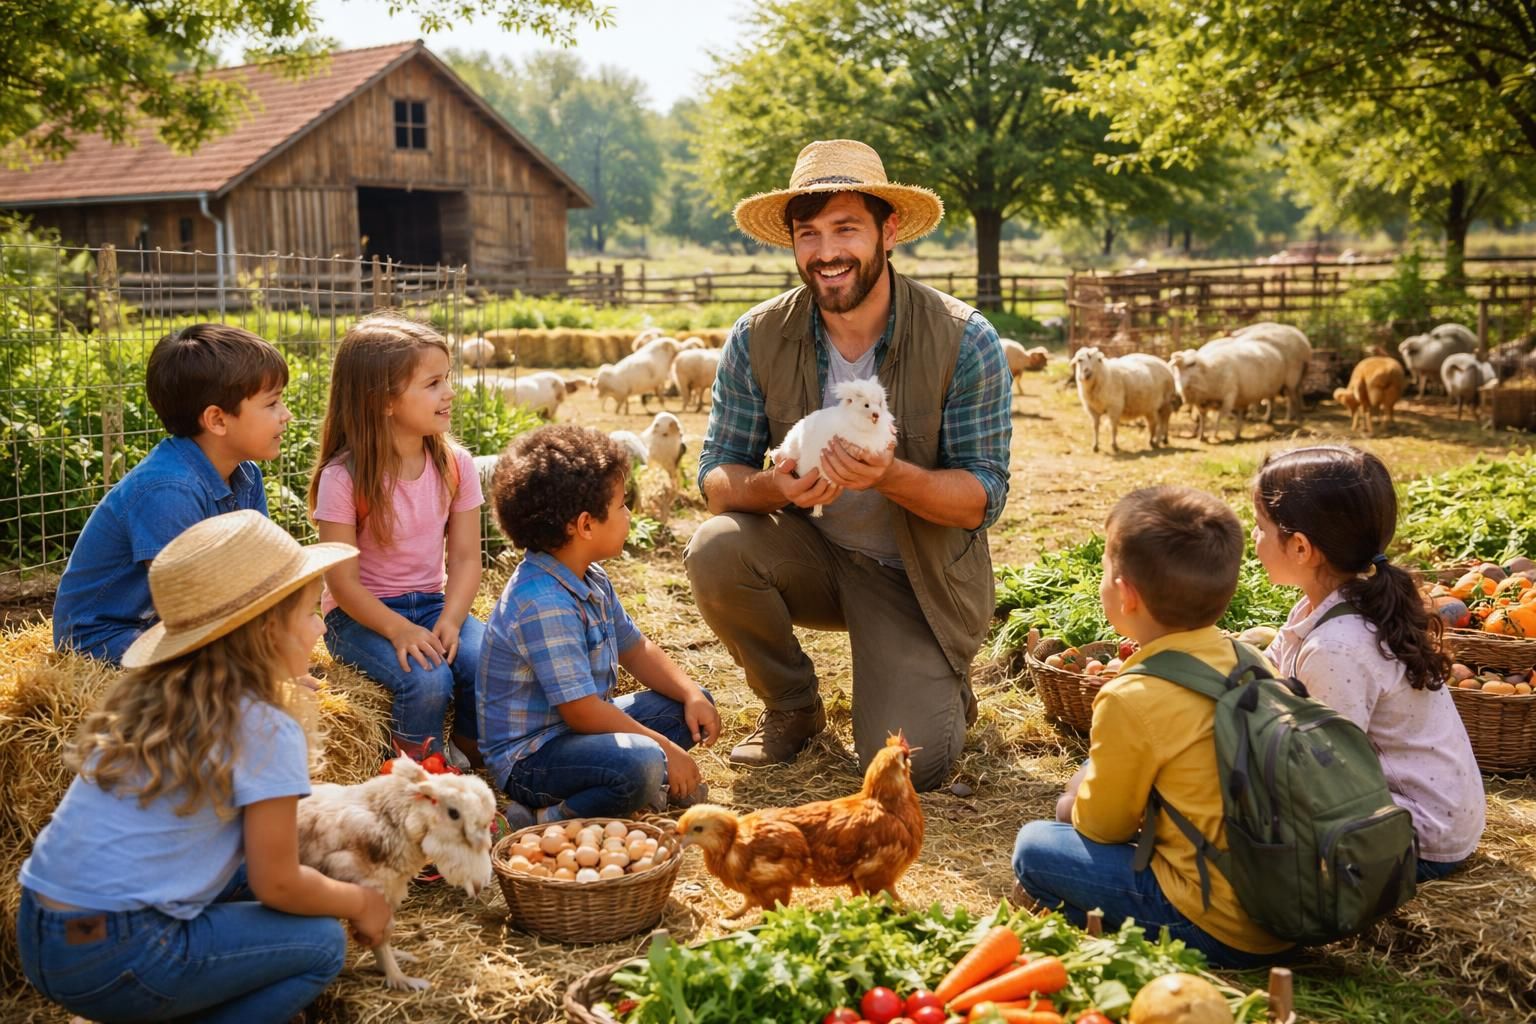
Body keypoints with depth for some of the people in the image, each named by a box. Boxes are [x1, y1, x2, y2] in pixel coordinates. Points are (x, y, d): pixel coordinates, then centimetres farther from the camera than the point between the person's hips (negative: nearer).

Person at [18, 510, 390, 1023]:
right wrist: (359, 902, 12)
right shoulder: (265, 729, -14)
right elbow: (278, 886, -5)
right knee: (321, 943, 5)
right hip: (113, 962, -8)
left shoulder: (149, 693, 8)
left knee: (250, 865, 21)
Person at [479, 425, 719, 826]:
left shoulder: (591, 579, 6)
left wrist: (692, 695, 1)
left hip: (579, 731, 10)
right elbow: (582, 711, -26)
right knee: (642, 764, -36)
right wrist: (665, 748, -18)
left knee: (693, 708, 12)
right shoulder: (542, 605, -27)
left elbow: (635, 649, 17)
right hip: (529, 756, -10)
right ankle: (549, 823, -19)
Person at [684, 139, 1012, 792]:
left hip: (918, 576, -2)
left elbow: (984, 496, -16)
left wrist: (890, 476, -36)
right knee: (714, 551, -29)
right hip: (811, 555, 3)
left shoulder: (963, 340, -17)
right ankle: (791, 707, 0)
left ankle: (939, 685, 22)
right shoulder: (758, 339, -10)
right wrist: (775, 486, -33)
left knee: (907, 766, -18)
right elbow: (716, 478, -9)